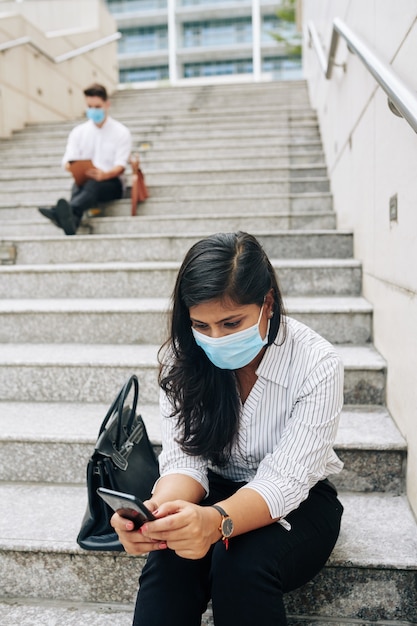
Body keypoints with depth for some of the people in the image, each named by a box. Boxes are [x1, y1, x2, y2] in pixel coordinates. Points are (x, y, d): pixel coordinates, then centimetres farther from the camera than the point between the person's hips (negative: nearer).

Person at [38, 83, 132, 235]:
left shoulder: (121, 132, 6)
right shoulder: (78, 132, 16)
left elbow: (121, 166, -7)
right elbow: (68, 160, 5)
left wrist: (105, 175, -31)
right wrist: (69, 165, -23)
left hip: (111, 183, -3)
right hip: (84, 181, 3)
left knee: (93, 184, -38)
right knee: (77, 186, -35)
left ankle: (60, 212, -68)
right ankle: (71, 224, -67)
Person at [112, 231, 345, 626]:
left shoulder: (317, 365, -22)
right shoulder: (183, 358, -12)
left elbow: (285, 480, -26)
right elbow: (184, 458, -15)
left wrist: (215, 521, -47)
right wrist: (160, 509, -39)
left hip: (296, 502, -1)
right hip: (214, 490, 2)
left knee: (241, 566, -31)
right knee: (168, 559, -30)